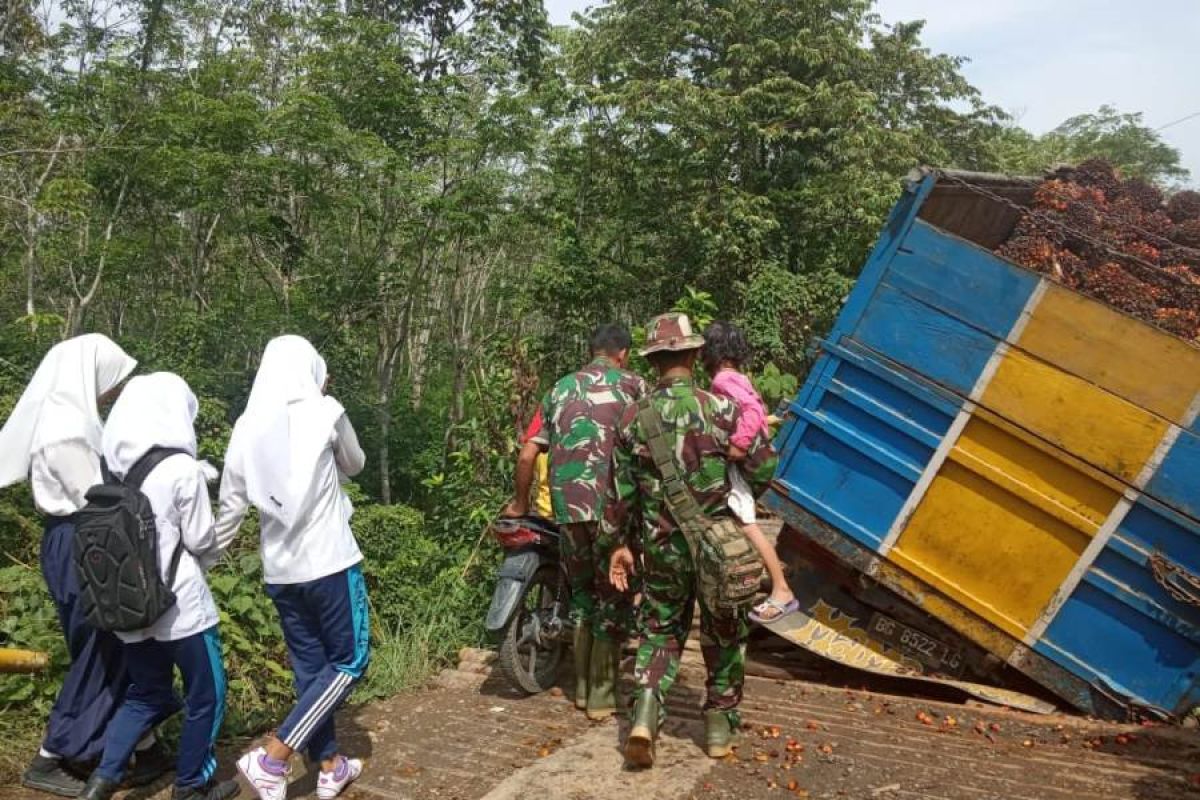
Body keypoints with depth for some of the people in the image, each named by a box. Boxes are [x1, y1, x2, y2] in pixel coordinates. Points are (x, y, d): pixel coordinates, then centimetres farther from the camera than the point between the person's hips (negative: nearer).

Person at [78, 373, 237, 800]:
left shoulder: (116, 468, 1)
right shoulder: (182, 468, -16)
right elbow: (200, 540, -10)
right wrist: (211, 552, 11)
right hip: (179, 602, -6)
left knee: (146, 694, 22)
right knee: (205, 694, 12)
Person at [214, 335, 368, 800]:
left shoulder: (247, 426, 4)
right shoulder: (324, 411, -9)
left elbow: (231, 505, 7)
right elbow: (354, 465, 8)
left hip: (279, 569, 6)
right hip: (329, 560, -6)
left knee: (309, 667, 16)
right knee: (348, 661, 6)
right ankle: (272, 758, -2)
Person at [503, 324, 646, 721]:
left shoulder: (560, 389, 15)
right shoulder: (632, 385, 4)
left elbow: (526, 457, 13)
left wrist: (521, 503, 26)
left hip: (567, 508, 4)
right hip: (613, 507, -4)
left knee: (582, 593, 19)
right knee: (612, 598, 8)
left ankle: (582, 688, 26)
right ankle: (601, 698, 14)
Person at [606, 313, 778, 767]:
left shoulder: (634, 419, -4)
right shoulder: (721, 409, -12)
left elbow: (621, 490, 1)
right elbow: (764, 468, -8)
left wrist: (618, 543, 12)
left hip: (661, 546, 2)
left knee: (660, 631, 17)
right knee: (724, 635, 16)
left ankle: (646, 714, -1)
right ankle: (720, 725, 26)